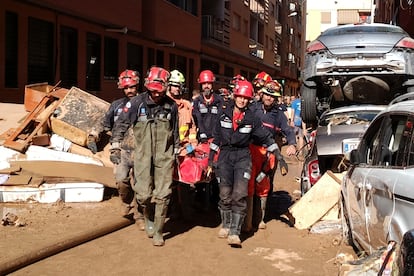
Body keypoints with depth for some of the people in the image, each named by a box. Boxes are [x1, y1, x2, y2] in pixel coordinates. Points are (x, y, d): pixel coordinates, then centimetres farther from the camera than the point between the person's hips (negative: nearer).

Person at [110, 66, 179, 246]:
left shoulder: (171, 106, 1)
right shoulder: (137, 102, -4)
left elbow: (175, 131, 12)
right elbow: (121, 123, 1)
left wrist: (176, 152, 16)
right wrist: (115, 145, -5)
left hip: (164, 157, 1)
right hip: (143, 156, 0)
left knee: (162, 195, -2)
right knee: (144, 194, -1)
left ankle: (158, 232, 11)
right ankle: (149, 218, 30)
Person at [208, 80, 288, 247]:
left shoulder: (252, 118, -1)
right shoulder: (224, 114, 4)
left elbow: (266, 138, 5)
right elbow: (216, 137, 11)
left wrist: (279, 156, 1)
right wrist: (211, 158, 9)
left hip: (243, 156, -1)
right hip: (225, 155, 1)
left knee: (240, 194, -13)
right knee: (225, 194, 4)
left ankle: (234, 232, -9)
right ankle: (225, 225, 27)